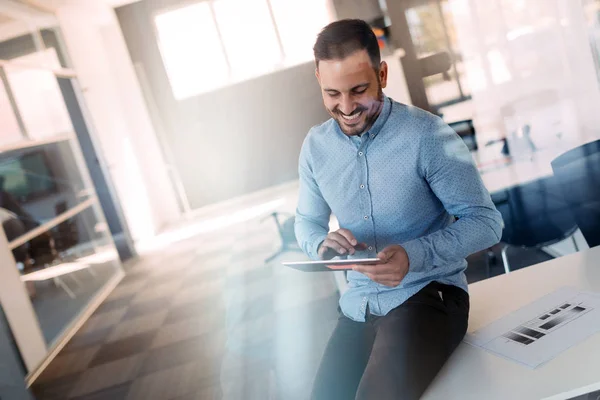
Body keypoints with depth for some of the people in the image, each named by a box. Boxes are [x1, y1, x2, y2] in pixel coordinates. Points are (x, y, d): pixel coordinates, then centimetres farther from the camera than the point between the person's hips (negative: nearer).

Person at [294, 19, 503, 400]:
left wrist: (415, 255, -28)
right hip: (359, 304, 5)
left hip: (427, 294, -5)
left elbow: (486, 222, -12)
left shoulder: (428, 135, -16)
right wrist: (322, 243, -12)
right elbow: (307, 222, 13)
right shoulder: (316, 146, 0)